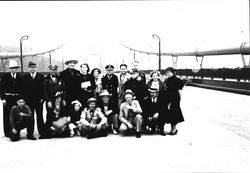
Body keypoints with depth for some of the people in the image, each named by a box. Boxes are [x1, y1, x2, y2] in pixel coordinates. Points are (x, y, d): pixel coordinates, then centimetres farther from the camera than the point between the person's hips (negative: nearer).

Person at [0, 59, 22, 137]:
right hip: (7, 98, -2)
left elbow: (21, 88, 10)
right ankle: (7, 133, 7)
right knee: (7, 116, 1)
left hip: (17, 98, 2)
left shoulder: (19, 77, 9)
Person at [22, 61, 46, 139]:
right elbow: (23, 89, 5)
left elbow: (43, 88, 3)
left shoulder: (40, 76, 7)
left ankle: (42, 133, 8)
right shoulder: (25, 77, 8)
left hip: (38, 100, 0)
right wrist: (25, 99, -3)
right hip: (29, 100, 0)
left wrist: (42, 98, -5)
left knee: (39, 116, 3)